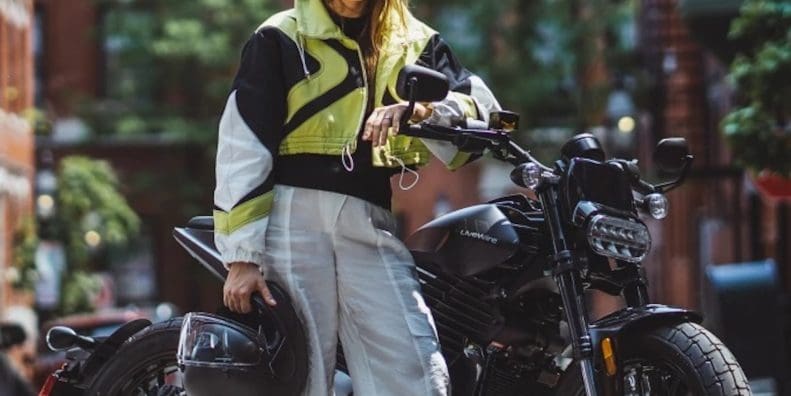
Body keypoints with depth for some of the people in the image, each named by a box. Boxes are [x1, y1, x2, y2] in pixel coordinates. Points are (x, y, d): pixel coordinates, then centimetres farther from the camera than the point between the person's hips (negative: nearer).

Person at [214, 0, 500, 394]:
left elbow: (485, 109, 5)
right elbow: (242, 148, 1)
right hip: (293, 218, -2)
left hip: (371, 228, 3)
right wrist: (241, 256, -7)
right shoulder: (281, 38, 8)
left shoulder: (415, 43, 18)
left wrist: (423, 110, -18)